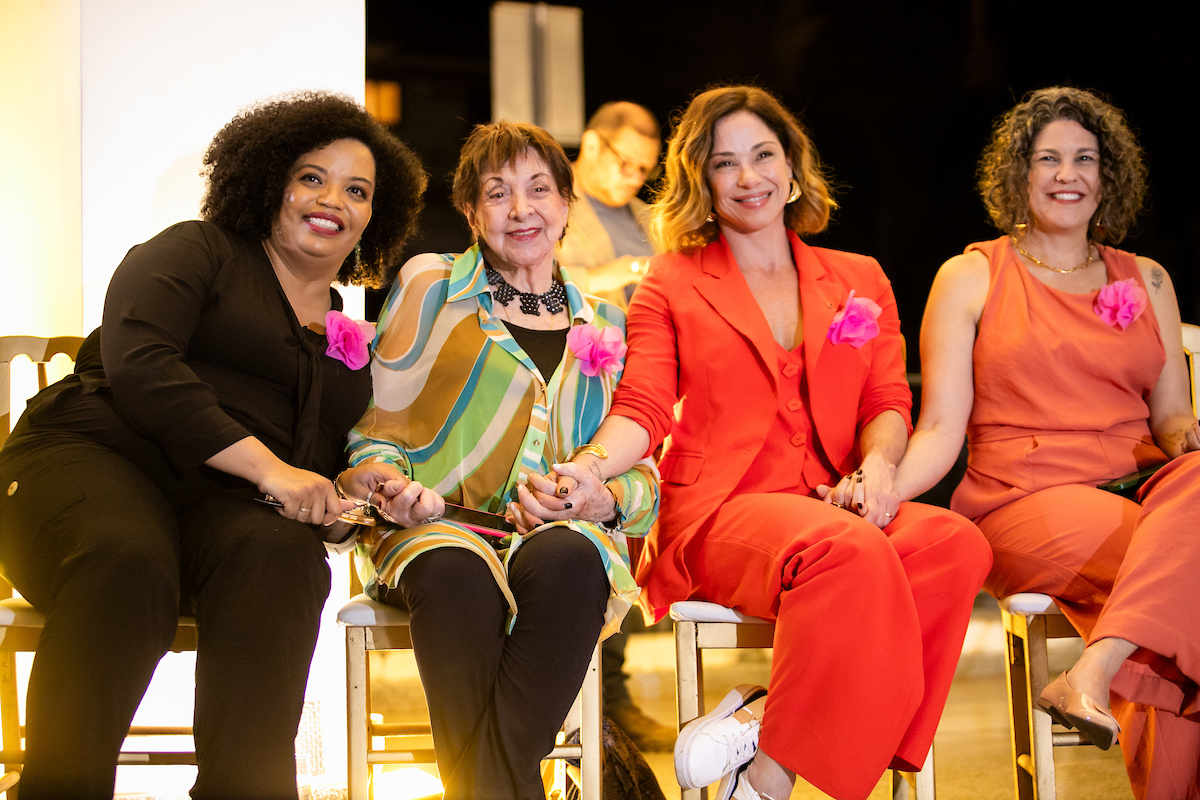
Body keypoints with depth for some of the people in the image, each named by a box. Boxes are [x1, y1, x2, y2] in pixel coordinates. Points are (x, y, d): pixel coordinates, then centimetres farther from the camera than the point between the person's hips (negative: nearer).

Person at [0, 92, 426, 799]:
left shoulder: (352, 336, 27)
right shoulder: (197, 250, 11)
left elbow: (325, 455, 28)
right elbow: (137, 364, -7)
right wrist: (267, 466, -14)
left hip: (225, 506, 4)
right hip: (96, 458, -3)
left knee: (279, 554, -34)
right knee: (128, 561, -39)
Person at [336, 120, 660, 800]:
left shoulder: (605, 324, 22)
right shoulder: (429, 284, 14)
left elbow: (645, 473, 19)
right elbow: (371, 428, 12)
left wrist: (603, 498, -5)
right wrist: (388, 485, -11)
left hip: (564, 533, 2)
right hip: (435, 524, -1)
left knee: (567, 560, -37)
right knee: (457, 573, -39)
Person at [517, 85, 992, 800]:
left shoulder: (860, 280, 23)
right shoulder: (672, 285, 16)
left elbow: (888, 401, 15)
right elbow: (643, 411, 4)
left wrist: (877, 463, -10)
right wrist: (585, 468, -18)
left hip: (834, 502, 4)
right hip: (721, 508, -3)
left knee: (960, 546, -30)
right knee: (852, 553, -37)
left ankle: (759, 735, -26)